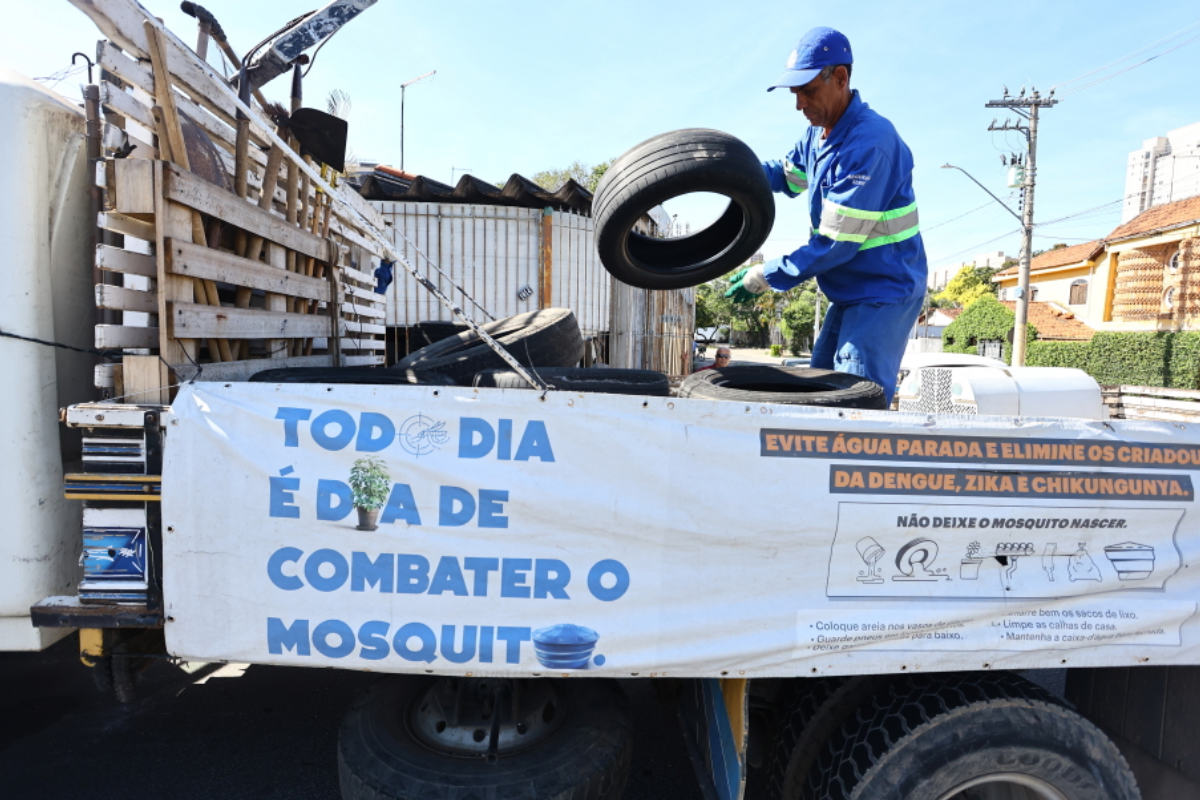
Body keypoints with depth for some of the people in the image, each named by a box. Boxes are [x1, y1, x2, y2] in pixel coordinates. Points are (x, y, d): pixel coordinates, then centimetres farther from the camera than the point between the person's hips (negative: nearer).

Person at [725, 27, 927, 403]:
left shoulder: (869, 143, -25)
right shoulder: (818, 132, 4)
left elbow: (837, 242, -26)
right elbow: (788, 177, 22)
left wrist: (767, 276, -20)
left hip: (884, 291, -9)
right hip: (849, 293, 9)